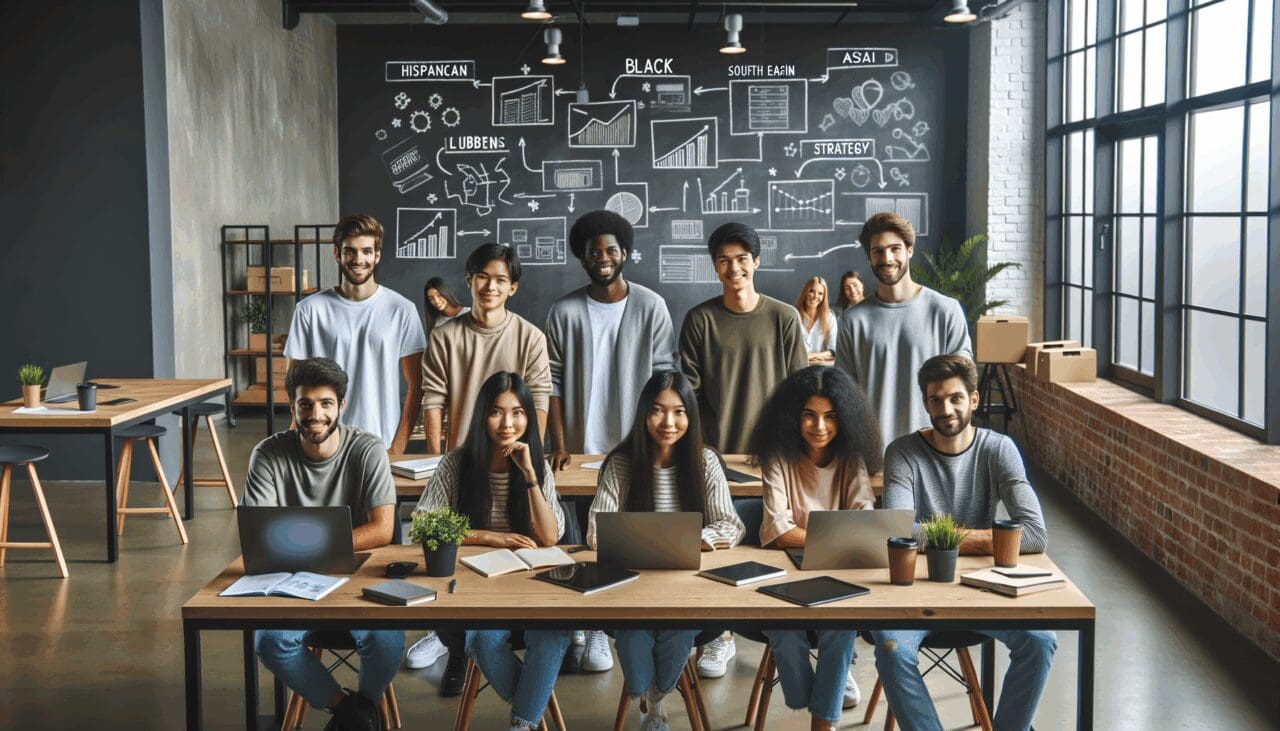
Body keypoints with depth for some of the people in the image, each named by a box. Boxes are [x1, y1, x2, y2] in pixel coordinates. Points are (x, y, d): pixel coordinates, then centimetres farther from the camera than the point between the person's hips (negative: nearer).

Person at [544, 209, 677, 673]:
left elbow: (664, 377, 0)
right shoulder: (565, 312, 1)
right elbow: (553, 382, 1)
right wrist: (559, 444, -6)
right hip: (584, 447, 0)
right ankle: (595, 630, 10)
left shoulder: (651, 307, -1)